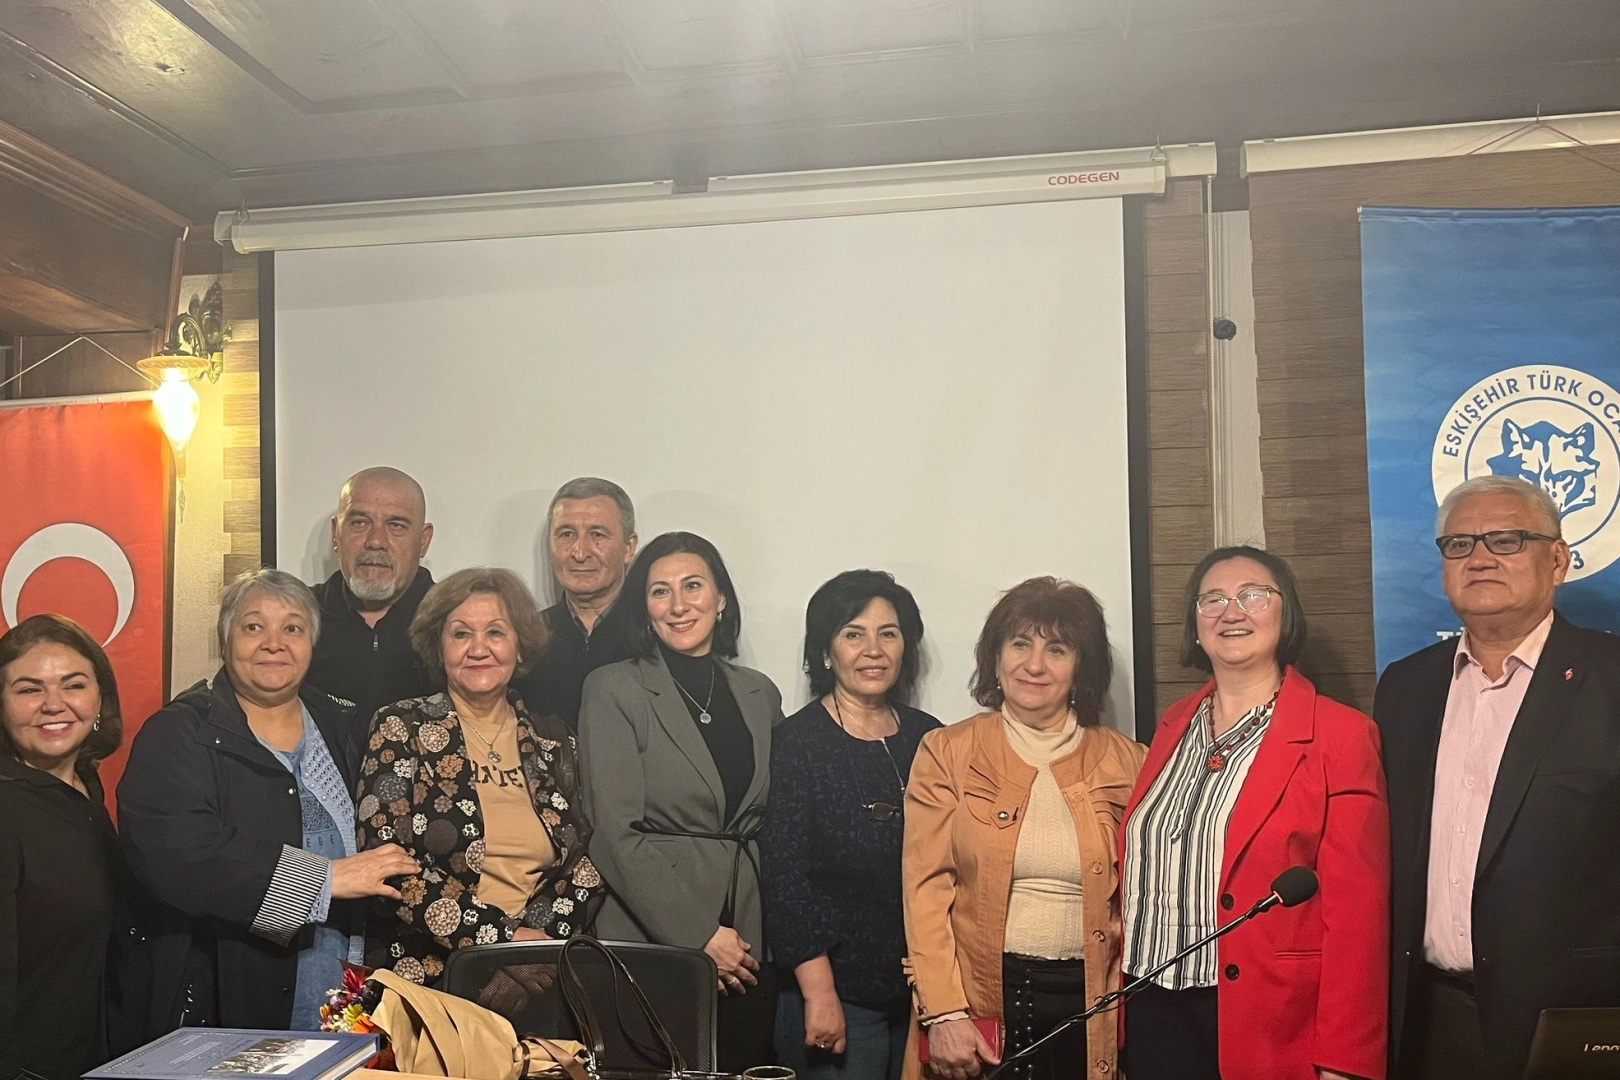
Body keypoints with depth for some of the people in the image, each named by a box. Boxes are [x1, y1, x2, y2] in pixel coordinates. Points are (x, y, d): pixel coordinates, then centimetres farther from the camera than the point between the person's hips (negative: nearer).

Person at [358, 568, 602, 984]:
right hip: (428, 973, -1)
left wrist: (537, 933, -8)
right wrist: (503, 935, -12)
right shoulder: (400, 728, 1)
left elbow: (587, 864, 9)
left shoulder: (552, 741, 10)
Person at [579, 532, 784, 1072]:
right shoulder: (614, 689, -5)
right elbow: (616, 833, -11)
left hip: (749, 939, 4)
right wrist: (698, 936, -13)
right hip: (650, 942, -4)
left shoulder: (760, 694, 9)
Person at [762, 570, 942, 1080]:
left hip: (926, 990, 4)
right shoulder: (797, 741, -8)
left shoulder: (927, 738, 5)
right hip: (839, 993, -4)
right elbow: (783, 876, -11)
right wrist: (818, 993, -15)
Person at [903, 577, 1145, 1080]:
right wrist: (944, 1014, -11)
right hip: (982, 999, -1)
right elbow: (927, 888, -5)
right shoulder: (947, 752, -2)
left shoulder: (1123, 761, 3)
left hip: (1090, 1001, 2)